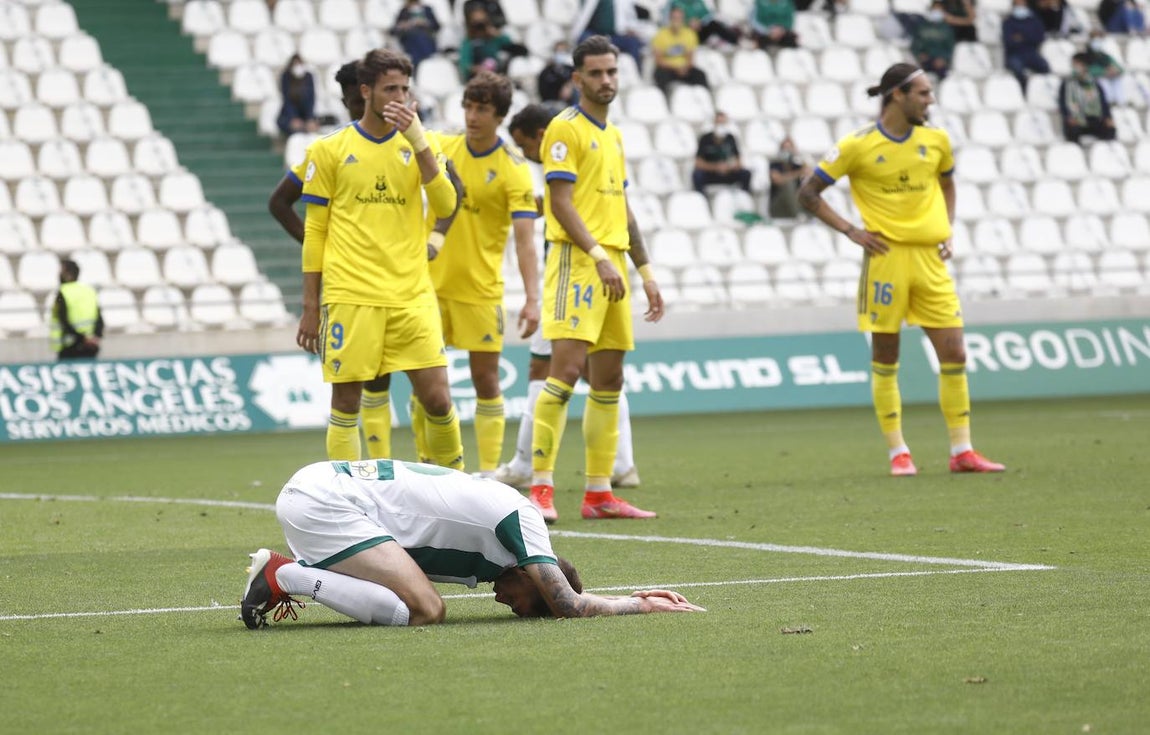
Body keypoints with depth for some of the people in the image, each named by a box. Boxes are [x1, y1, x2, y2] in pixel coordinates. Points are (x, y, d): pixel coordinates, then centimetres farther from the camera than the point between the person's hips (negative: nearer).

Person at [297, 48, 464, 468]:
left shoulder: (417, 145, 10)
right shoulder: (330, 150, 3)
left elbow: (445, 206, -5)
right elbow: (314, 233, 5)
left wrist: (418, 141, -13)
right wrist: (310, 307, 2)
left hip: (412, 296, 2)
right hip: (350, 298, -2)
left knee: (437, 398, -3)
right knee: (346, 401, 0)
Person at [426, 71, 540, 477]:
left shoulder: (513, 169, -10)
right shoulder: (442, 148, 2)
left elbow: (525, 239, -16)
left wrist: (532, 298, -25)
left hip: (481, 288, -3)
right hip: (431, 281, 3)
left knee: (486, 380, 1)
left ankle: (489, 473, 8)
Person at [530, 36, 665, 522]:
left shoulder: (614, 134, 20)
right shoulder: (566, 128, -5)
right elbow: (561, 203, -13)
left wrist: (645, 271, 20)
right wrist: (599, 256, -22)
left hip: (612, 265, 8)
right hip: (576, 262, -8)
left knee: (609, 380, 7)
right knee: (566, 368, -16)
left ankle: (599, 493, 10)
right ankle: (540, 488, -16)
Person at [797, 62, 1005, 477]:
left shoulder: (936, 140, 7)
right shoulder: (857, 146, -6)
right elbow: (809, 193, 0)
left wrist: (947, 230, 12)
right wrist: (850, 231, -7)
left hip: (930, 258, 4)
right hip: (886, 258, -4)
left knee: (954, 355, 0)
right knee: (885, 359, 2)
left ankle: (962, 452, 7)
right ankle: (898, 453, 11)